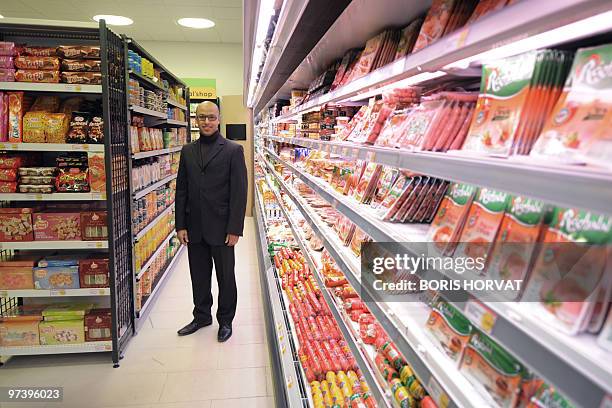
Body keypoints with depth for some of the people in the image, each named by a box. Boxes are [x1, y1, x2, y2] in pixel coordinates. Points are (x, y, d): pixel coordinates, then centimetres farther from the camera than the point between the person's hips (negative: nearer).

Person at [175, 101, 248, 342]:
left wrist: (235, 229, -13)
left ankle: (225, 320, 28)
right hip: (194, 227, 4)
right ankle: (201, 316, 35)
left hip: (221, 228, -4)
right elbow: (181, 190, 9)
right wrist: (180, 225, 3)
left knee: (225, 277, 10)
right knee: (199, 276, 16)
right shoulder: (188, 151, 9)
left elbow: (239, 192, -9)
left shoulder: (233, 150, -5)